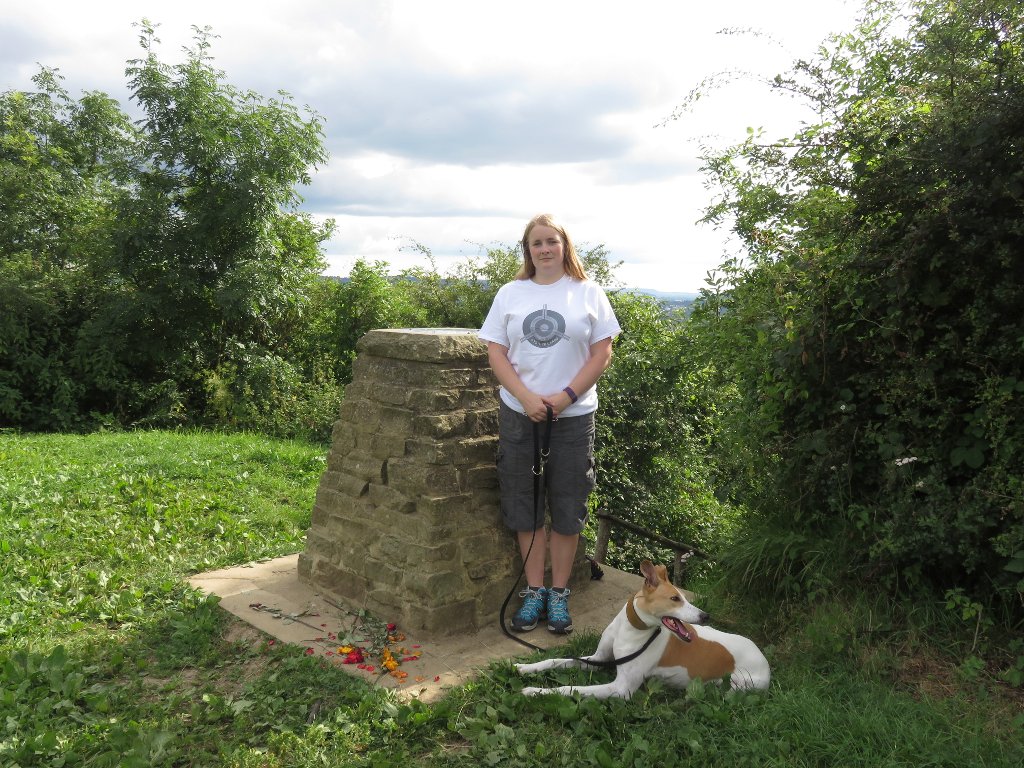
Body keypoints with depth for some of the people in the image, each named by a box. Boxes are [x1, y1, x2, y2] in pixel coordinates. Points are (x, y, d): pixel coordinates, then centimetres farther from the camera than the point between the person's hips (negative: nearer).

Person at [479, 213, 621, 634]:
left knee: (567, 507, 5)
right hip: (519, 414, 2)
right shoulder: (511, 293, 6)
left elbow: (602, 352, -1)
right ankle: (534, 590, 19)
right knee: (524, 504, 6)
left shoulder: (588, 293, 2)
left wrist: (566, 395, -12)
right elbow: (496, 352, 2)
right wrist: (527, 397, -11)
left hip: (573, 416, -1)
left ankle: (559, 593, 18)